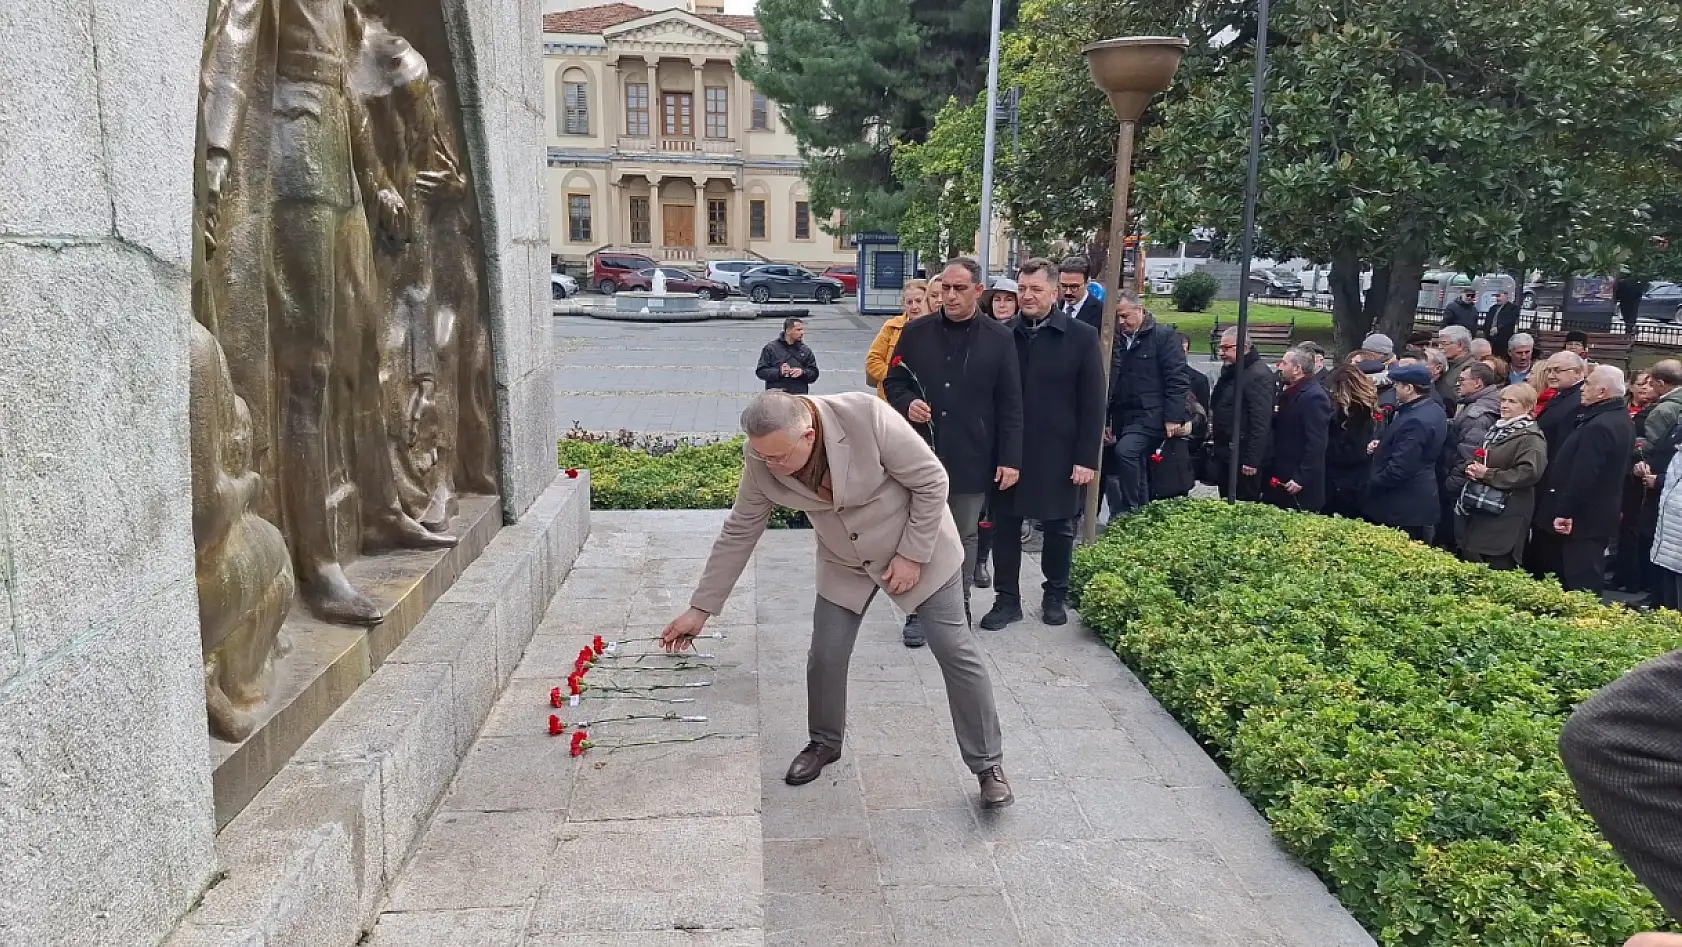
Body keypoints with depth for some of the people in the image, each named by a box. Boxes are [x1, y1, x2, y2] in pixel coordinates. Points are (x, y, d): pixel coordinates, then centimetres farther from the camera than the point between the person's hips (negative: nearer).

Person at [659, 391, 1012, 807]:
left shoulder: (867, 417, -35)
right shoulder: (761, 461, -21)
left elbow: (931, 480, -22)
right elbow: (739, 533, -8)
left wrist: (913, 555, -19)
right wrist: (700, 608, -5)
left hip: (918, 545, -3)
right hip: (845, 563, 3)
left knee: (955, 650, 0)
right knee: (825, 657, 2)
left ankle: (988, 764, 16)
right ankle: (824, 743, 31)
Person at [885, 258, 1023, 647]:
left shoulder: (1000, 339, -1)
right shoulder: (915, 332, 3)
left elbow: (1010, 404, -1)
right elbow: (893, 381, 10)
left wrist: (1010, 458, -6)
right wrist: (907, 403, -13)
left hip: (972, 458, -1)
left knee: (964, 537, 12)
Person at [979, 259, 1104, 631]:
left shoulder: (1082, 337, -4)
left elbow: (1092, 403, -4)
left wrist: (1087, 458, -9)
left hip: (1057, 455, -1)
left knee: (1059, 528, 12)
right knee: (1005, 526, 7)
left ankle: (1055, 596, 31)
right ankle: (1007, 599, 21)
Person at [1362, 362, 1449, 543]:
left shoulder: (1414, 421, -24)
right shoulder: (1434, 410, 8)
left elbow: (1399, 469, -26)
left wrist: (1369, 484, -13)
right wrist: (1383, 444, 7)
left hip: (1404, 507, -10)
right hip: (1420, 502, 10)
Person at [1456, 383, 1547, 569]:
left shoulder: (1530, 438, -12)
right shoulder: (1497, 429, 16)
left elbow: (1529, 472, -24)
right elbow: (1479, 457, 27)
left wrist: (1488, 474, -20)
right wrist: (1472, 467, 2)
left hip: (1506, 514, -9)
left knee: (1497, 565, -7)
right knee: (1470, 559, 13)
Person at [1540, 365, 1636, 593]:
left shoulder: (1598, 426, -22)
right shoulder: (1622, 420, 11)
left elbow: (1582, 475, -26)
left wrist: (1564, 512, -20)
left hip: (1584, 519, -10)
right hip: (1603, 514, 10)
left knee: (1579, 584, -4)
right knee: (1590, 581, 16)